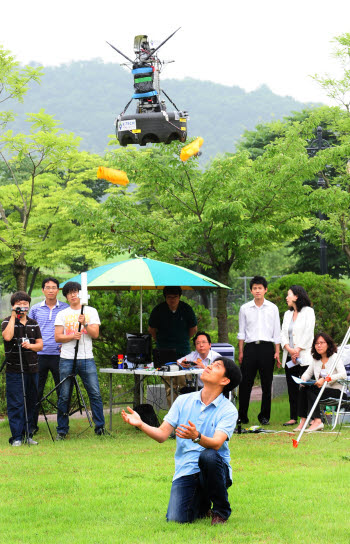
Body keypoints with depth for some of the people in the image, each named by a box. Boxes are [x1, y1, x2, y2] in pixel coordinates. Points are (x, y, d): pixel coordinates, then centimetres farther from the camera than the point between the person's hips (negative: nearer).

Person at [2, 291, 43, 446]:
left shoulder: (33, 323, 13)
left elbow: (40, 345, 11)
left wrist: (30, 345, -11)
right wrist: (13, 317, -15)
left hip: (32, 369, 5)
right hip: (14, 369, -5)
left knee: (30, 403, 8)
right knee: (15, 404, -6)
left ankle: (28, 435, 16)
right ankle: (16, 437, -3)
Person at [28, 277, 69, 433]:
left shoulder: (66, 309, 6)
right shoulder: (35, 309, 10)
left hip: (59, 355, -1)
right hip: (39, 355, 1)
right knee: (36, 391, 3)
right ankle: (32, 425, 11)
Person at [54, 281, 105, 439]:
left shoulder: (91, 312, 9)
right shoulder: (62, 314, 9)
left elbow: (95, 334, 0)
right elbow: (57, 337, 2)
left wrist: (85, 324, -16)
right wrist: (72, 336, -14)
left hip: (87, 359, 0)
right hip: (67, 359, 0)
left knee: (95, 394, -5)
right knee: (64, 396, 1)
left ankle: (100, 427, 2)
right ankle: (62, 430, 10)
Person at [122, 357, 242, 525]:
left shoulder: (228, 410, -5)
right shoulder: (183, 401, 8)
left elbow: (216, 443, -21)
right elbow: (162, 434, 3)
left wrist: (197, 437, -41)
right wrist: (140, 424, -15)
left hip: (215, 470, -2)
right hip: (186, 471, 2)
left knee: (208, 456, -37)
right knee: (176, 518, -20)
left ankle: (221, 510, -11)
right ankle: (202, 506, 19)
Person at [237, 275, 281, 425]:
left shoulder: (272, 308, 6)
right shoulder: (245, 308, 7)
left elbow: (277, 332, 8)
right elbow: (241, 332, 10)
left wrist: (277, 352, 1)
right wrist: (241, 352, 3)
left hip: (267, 347, 0)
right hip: (250, 347, 0)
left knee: (267, 384, 3)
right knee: (245, 382, -2)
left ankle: (264, 416, 12)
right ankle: (242, 416, 5)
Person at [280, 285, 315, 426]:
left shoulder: (308, 312, 0)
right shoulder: (287, 314, 19)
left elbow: (308, 333, -8)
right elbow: (283, 334, 9)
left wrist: (297, 350, -14)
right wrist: (289, 349, -8)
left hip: (304, 356, -6)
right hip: (289, 357, 6)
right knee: (292, 388, 5)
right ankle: (293, 417, 9)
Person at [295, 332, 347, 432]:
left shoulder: (335, 357, -6)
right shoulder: (316, 359, 14)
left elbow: (343, 375, -20)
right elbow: (308, 372, 20)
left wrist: (325, 379, -28)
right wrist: (303, 378, -5)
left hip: (335, 392, -6)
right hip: (321, 390, 6)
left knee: (310, 390, -30)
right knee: (303, 389, -21)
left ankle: (317, 421, -36)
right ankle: (303, 420, -26)